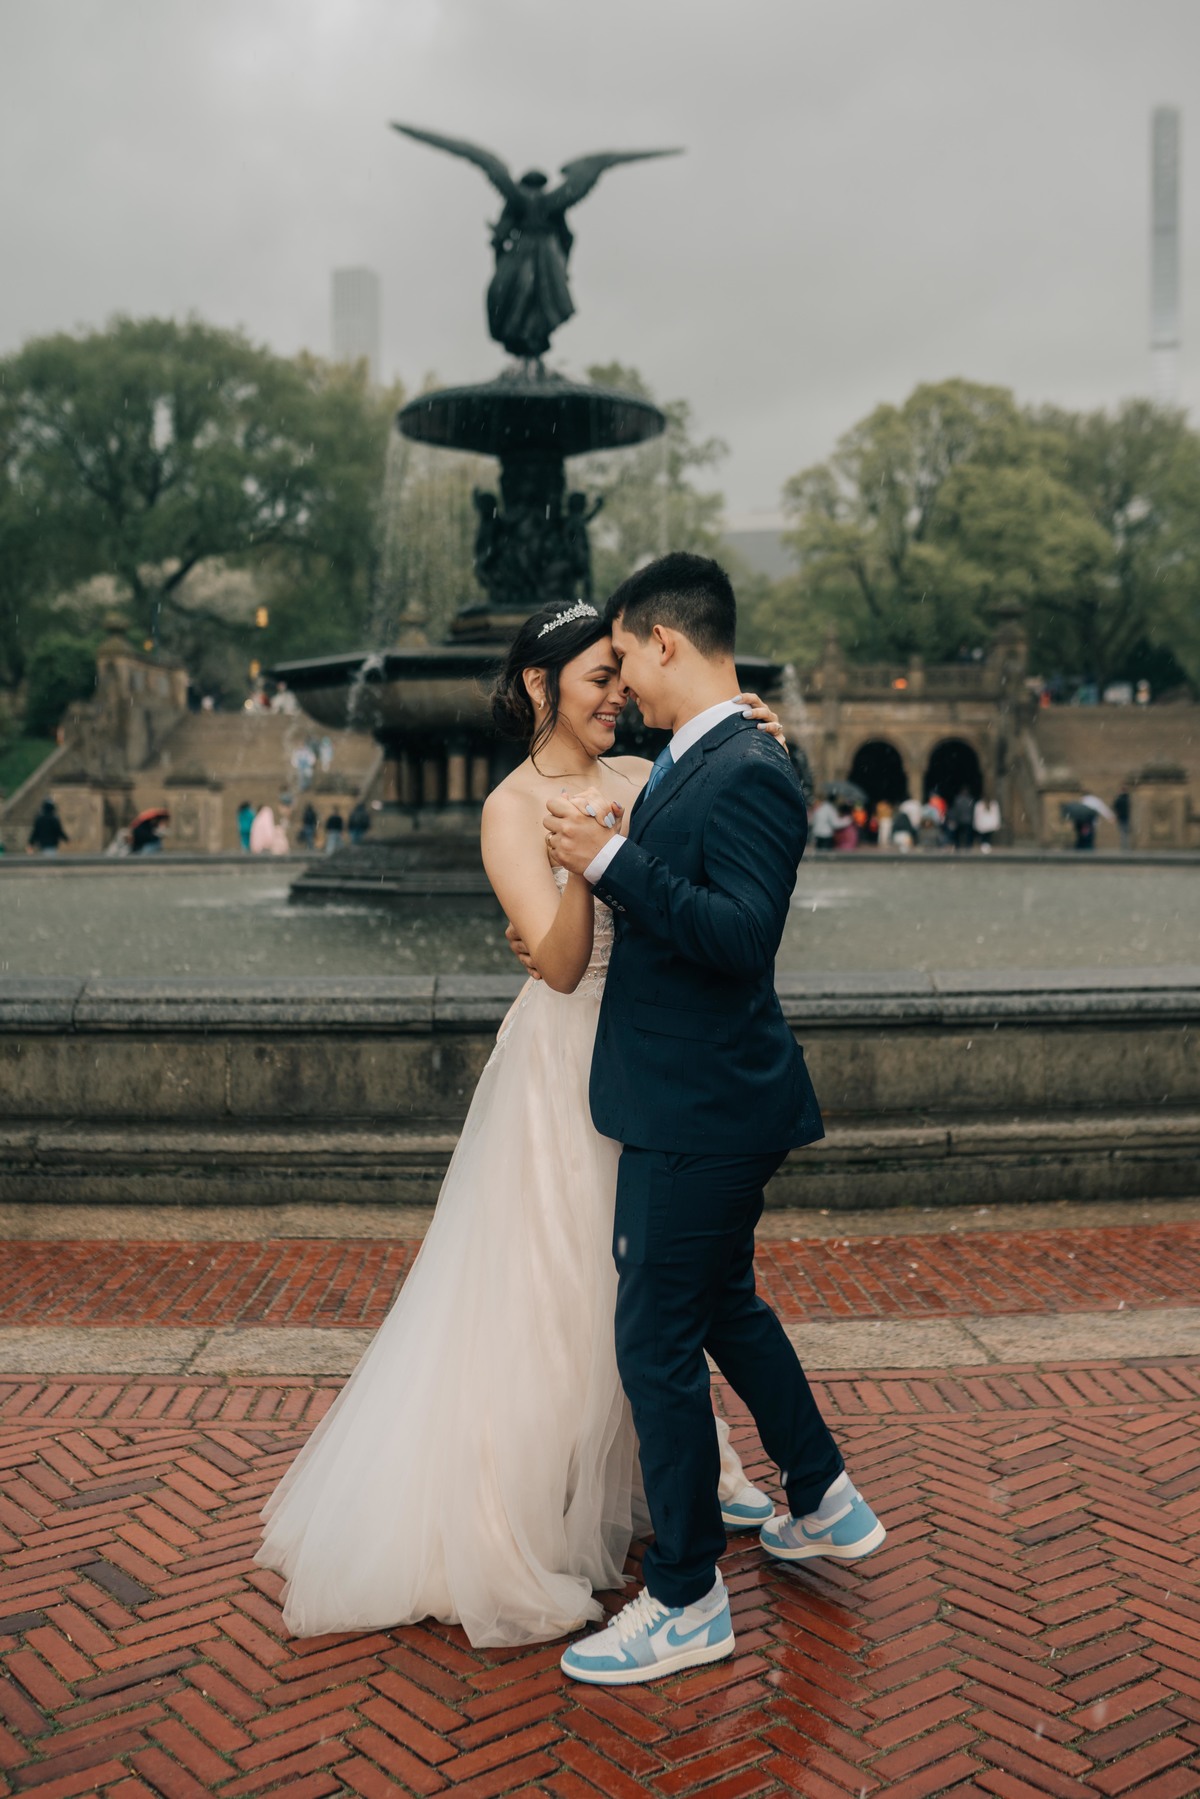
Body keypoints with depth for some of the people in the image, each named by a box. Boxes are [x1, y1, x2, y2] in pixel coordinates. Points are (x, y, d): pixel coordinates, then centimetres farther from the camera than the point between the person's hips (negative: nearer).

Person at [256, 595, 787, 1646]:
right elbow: (561, 963, -21)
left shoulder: (637, 780, 4)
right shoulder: (513, 809, -13)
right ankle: (517, 1528, 20)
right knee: (551, 1293, 3)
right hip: (566, 1061, -6)